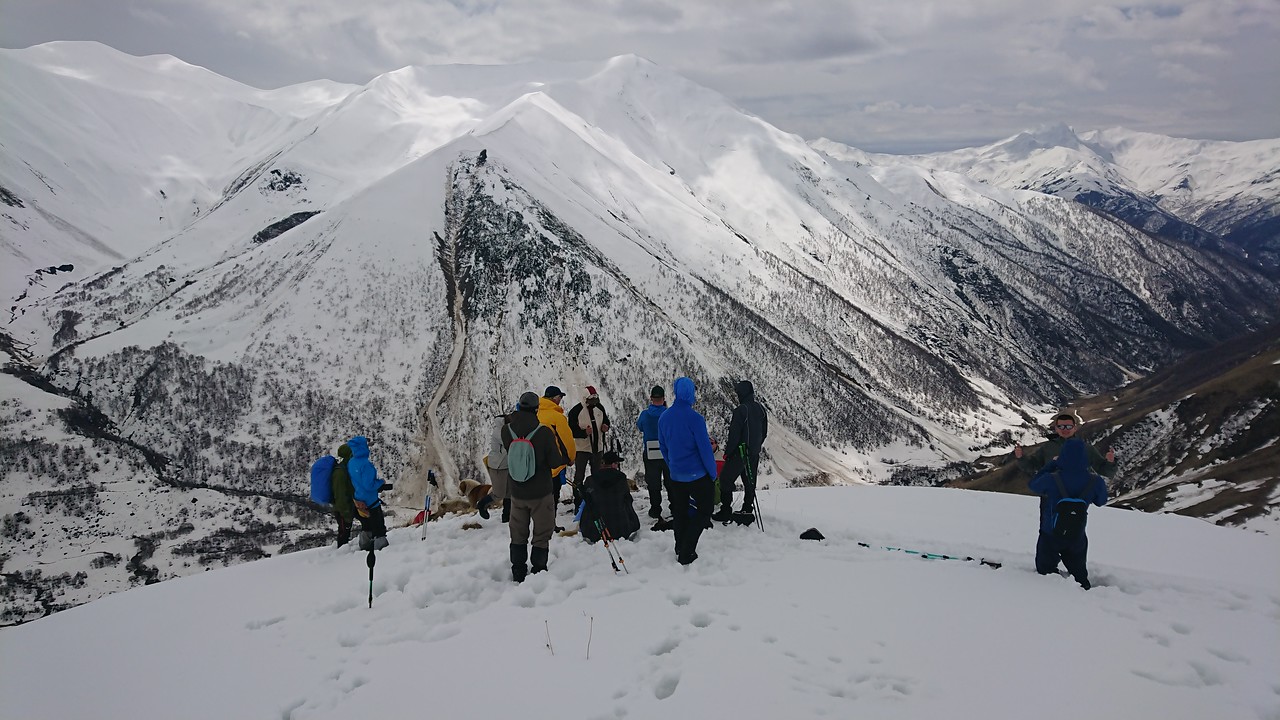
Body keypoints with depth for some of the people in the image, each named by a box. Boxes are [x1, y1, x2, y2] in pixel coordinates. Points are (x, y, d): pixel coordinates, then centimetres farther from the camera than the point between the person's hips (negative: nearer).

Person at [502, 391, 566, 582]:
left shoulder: (506, 430, -8)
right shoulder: (544, 432, -18)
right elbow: (555, 462, -15)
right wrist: (566, 458, 7)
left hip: (516, 492, 4)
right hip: (541, 492, -4)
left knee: (518, 535, 18)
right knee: (542, 534, 10)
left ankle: (518, 575, 24)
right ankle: (539, 572, 10)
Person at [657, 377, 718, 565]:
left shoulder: (664, 418, 1)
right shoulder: (695, 418, -18)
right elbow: (705, 448, -15)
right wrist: (713, 472, -3)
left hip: (676, 476, 6)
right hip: (698, 475, -6)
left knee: (679, 513, 17)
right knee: (704, 511, 6)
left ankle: (681, 550, 26)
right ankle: (687, 552, -2)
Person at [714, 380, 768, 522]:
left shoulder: (740, 410, -19)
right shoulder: (760, 409, 4)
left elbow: (734, 434, -19)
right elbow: (764, 432, 12)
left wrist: (727, 452, -9)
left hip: (740, 452, -7)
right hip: (754, 453, 7)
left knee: (726, 480, 1)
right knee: (750, 481, 16)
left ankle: (726, 511, -1)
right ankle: (748, 509, 22)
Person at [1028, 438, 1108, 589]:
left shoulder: (1051, 479, -25)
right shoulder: (1095, 481, -19)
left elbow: (1032, 485, -2)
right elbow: (1101, 501, 2)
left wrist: (1050, 464, 2)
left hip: (1050, 535, -2)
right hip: (1077, 536, 2)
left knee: (1046, 570, 18)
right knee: (1078, 571, 24)